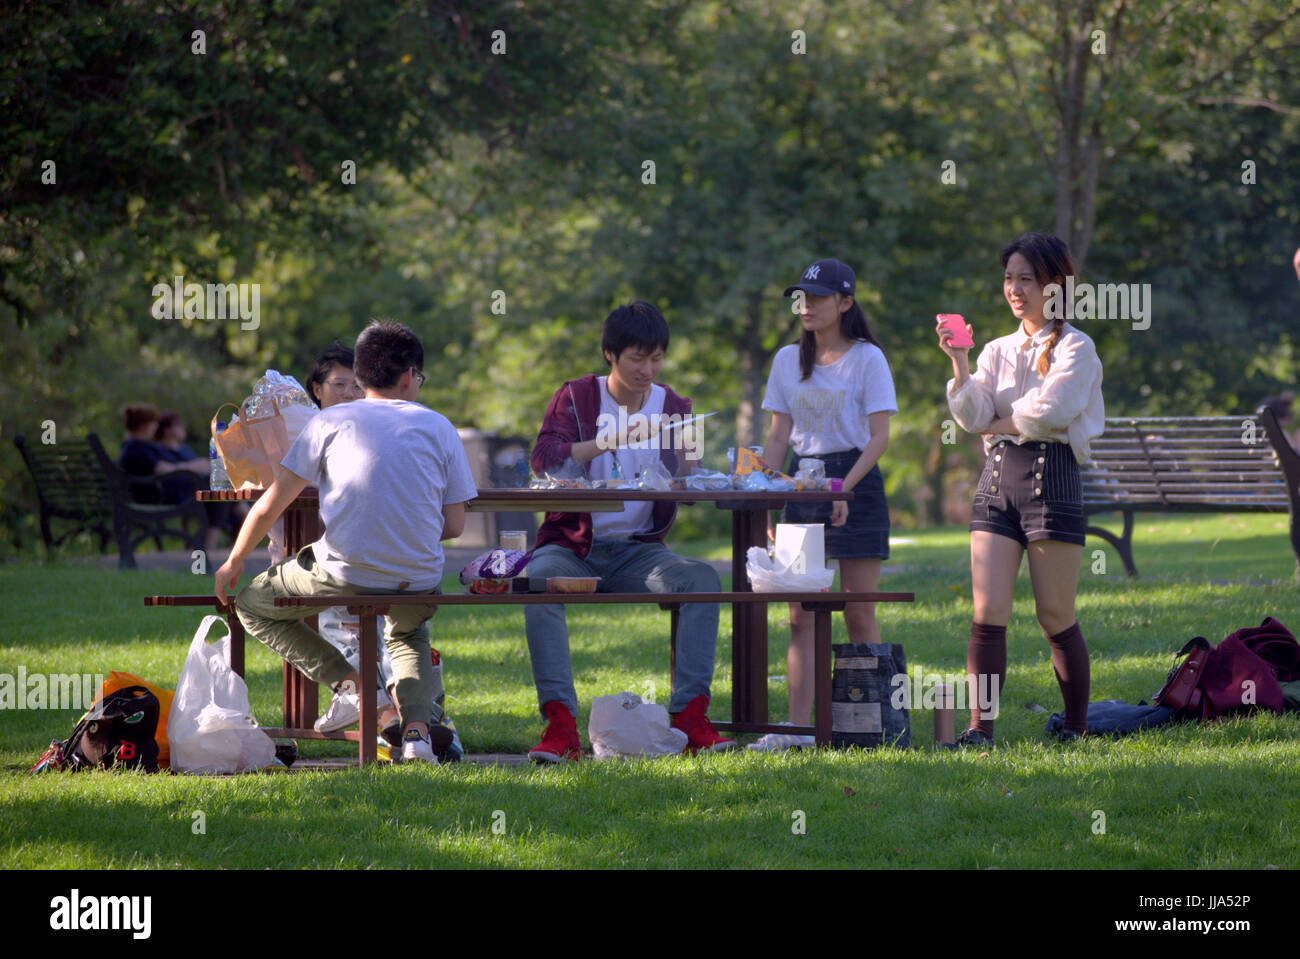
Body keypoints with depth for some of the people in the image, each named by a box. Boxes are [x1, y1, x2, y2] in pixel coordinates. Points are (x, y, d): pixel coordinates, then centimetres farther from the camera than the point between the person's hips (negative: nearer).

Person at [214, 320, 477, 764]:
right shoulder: (438, 427, 8)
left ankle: (351, 682, 3)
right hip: (418, 584, 3)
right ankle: (418, 726, 9)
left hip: (345, 574, -3)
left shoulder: (331, 420, 5)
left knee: (252, 605, 22)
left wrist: (234, 563, 20)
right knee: (408, 632, 39)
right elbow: (453, 526, 7)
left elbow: (269, 506, 4)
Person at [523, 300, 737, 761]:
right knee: (541, 579, -35)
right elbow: (544, 459, -15)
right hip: (572, 546, -2)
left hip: (637, 550, 2)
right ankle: (560, 725, -39)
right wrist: (611, 440, -26)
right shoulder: (575, 398, 2)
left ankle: (690, 718, -28)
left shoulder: (674, 408, 10)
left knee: (703, 579, -26)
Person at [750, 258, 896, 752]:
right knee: (801, 616, -1)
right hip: (802, 483, 5)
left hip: (857, 484, -5)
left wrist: (844, 487, -22)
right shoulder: (788, 360, 11)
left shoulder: (867, 358, -3)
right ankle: (798, 728, -2)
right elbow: (778, 437, 12)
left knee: (859, 614, -4)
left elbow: (879, 437, -9)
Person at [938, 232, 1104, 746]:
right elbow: (973, 418, 3)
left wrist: (999, 424, 0)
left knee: (1055, 616, -1)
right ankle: (979, 730, -8)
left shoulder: (1075, 348, 0)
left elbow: (1049, 410, -13)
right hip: (997, 478, 5)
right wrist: (958, 362, -8)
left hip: (1052, 477, -5)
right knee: (987, 613, -5)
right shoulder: (998, 350, 16)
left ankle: (1077, 727, 12)